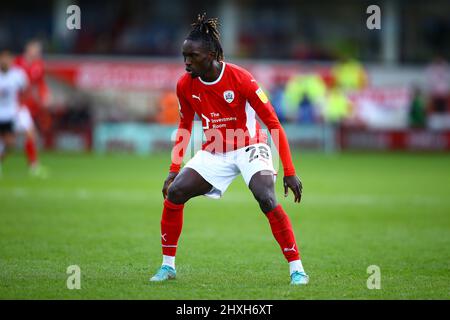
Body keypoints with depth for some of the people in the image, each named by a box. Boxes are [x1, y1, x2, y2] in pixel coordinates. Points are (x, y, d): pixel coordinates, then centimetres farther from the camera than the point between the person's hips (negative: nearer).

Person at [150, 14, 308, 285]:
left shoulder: (240, 78, -22)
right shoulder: (185, 85, -8)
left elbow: (273, 122, -18)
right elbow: (185, 126, 10)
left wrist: (289, 171, -20)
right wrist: (175, 169, 2)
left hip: (249, 147, -4)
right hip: (214, 152, 5)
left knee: (266, 198, -27)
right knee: (174, 192, -12)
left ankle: (297, 269, -21)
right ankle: (168, 266, 2)